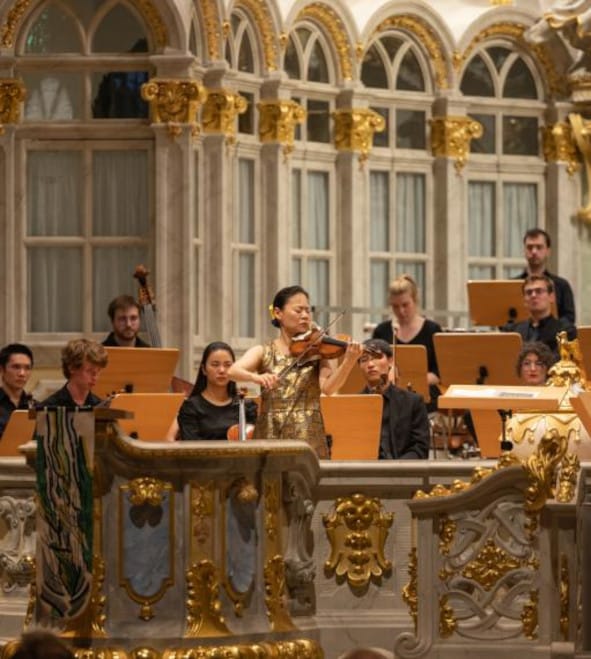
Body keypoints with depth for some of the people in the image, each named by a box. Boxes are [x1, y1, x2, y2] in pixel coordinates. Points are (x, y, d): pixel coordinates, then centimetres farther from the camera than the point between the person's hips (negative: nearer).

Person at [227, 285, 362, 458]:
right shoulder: (263, 353, 8)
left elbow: (328, 387, -9)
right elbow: (233, 371, -10)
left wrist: (348, 362, -26)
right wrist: (256, 377, -31)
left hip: (309, 438, 0)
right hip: (270, 436, 0)